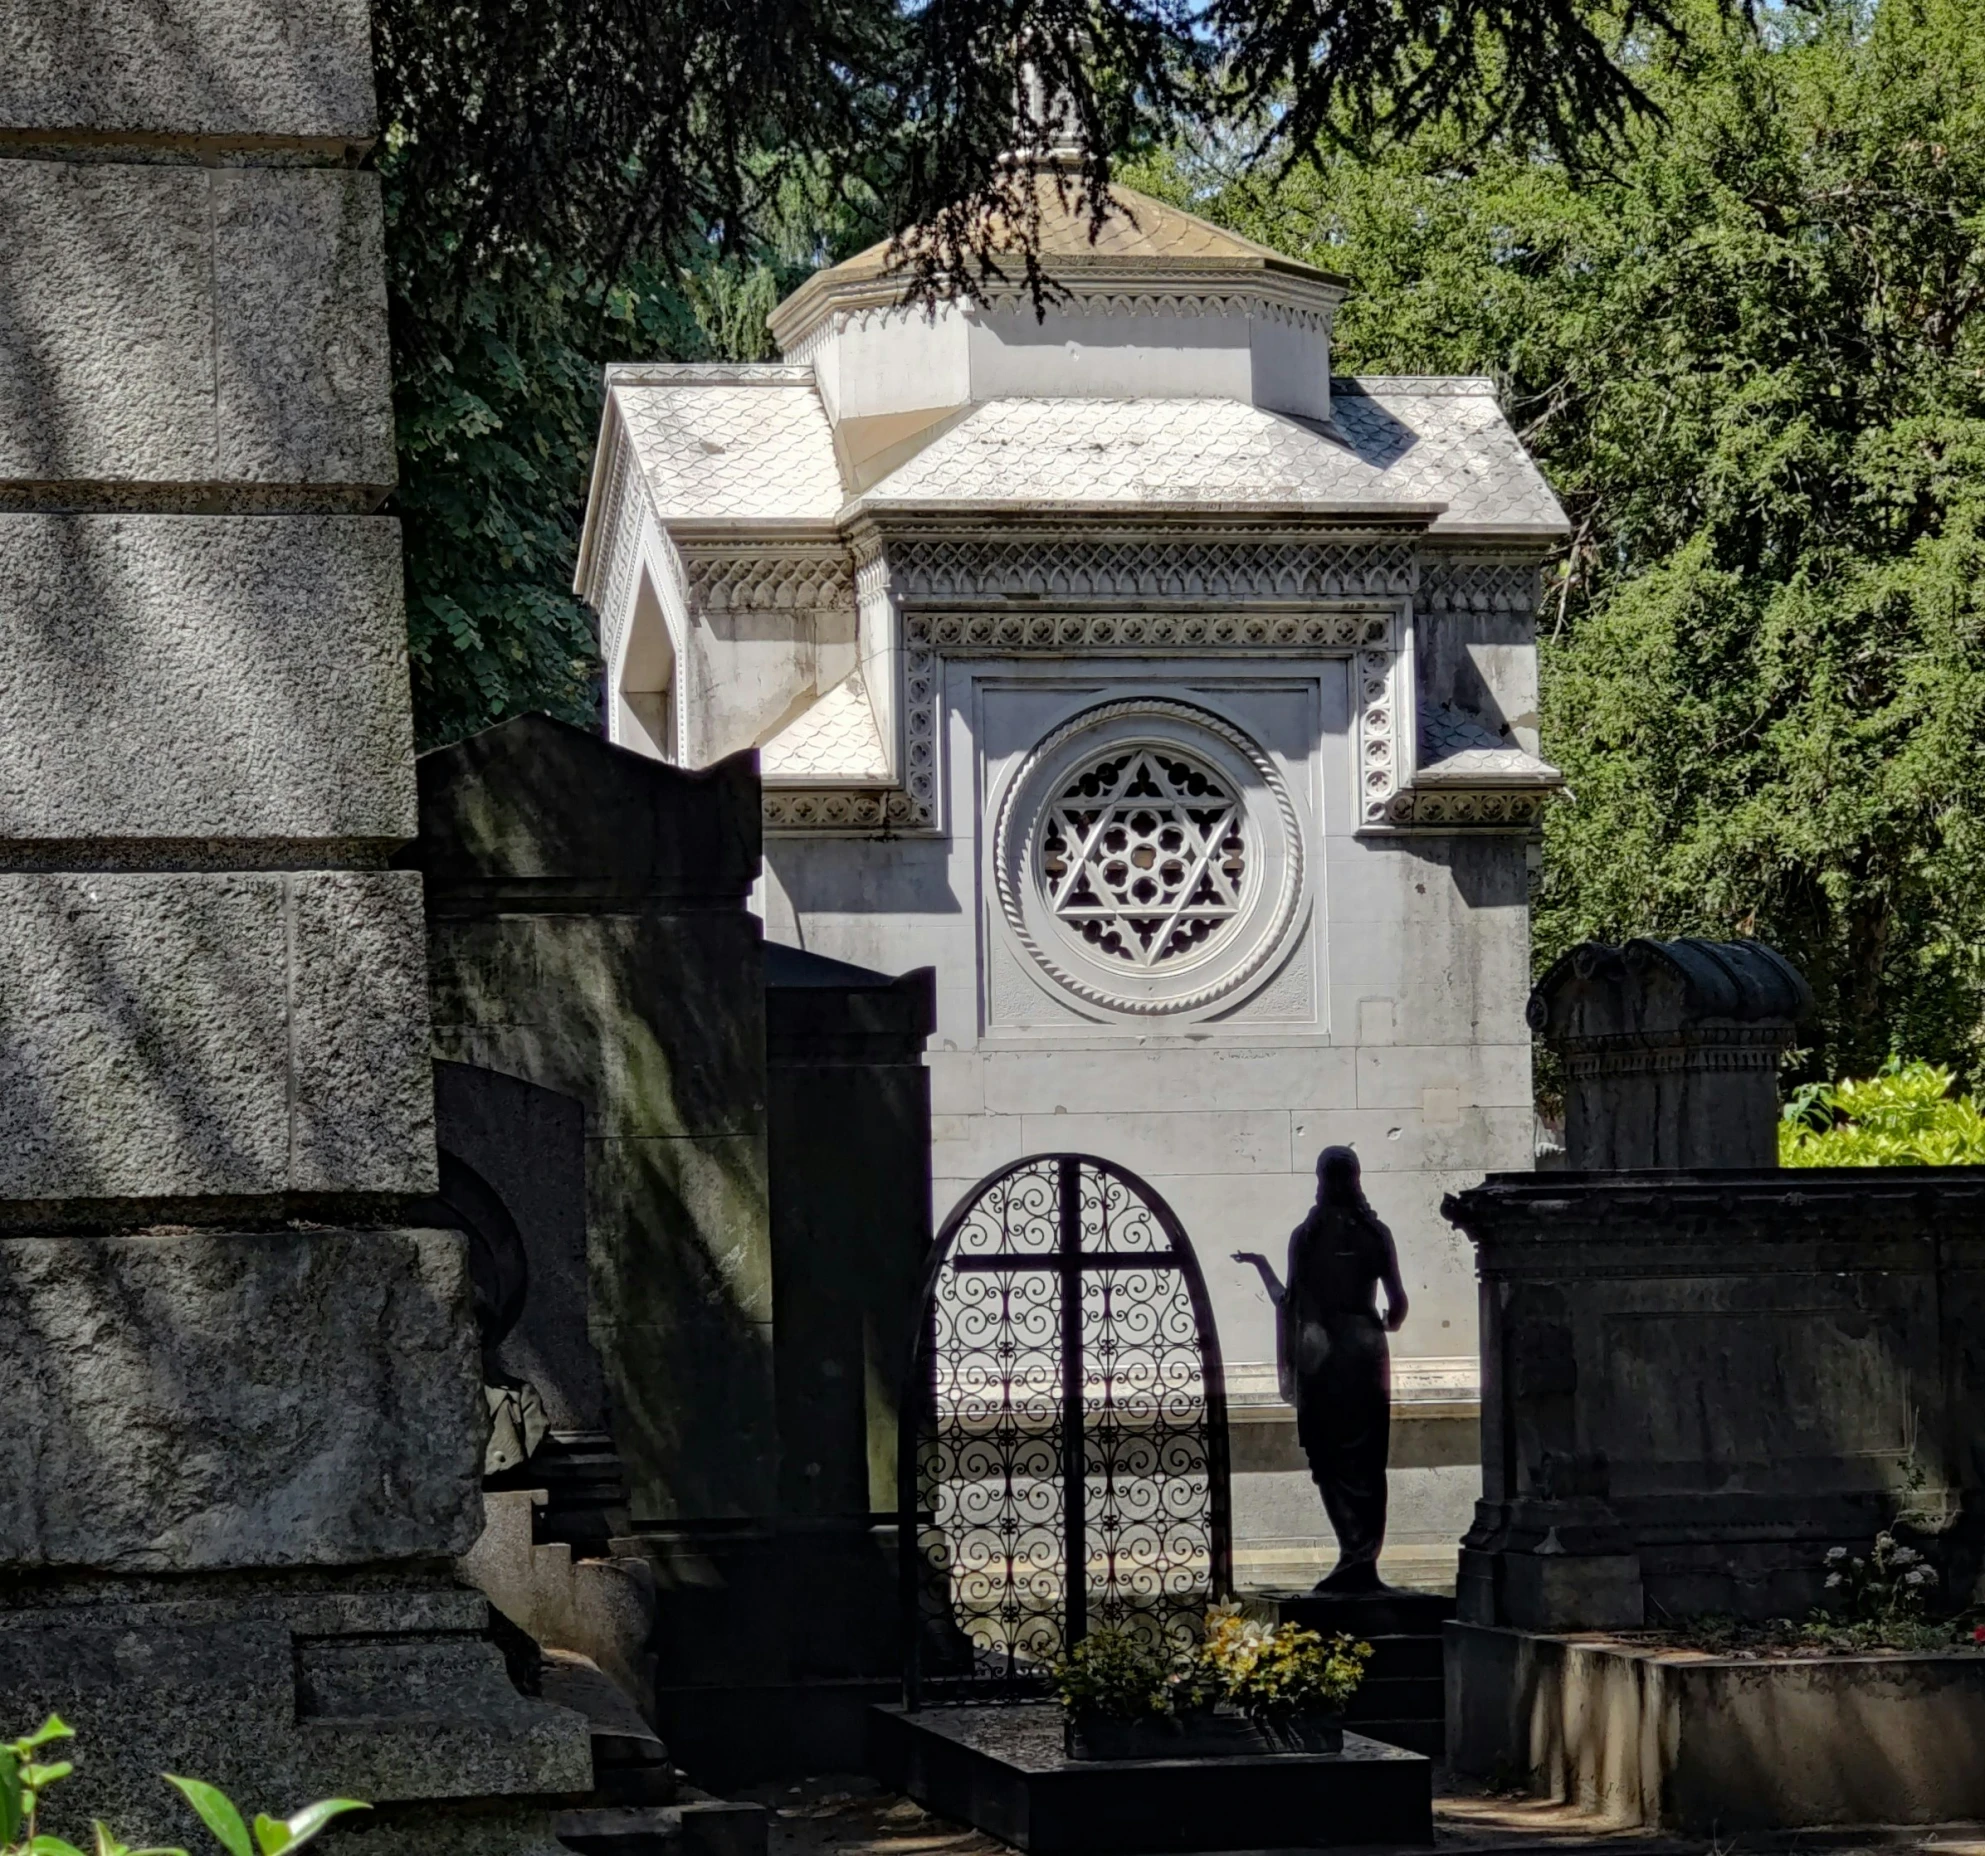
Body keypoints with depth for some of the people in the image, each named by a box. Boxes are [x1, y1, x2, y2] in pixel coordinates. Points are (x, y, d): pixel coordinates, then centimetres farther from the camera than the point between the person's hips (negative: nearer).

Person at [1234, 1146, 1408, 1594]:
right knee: (1368, 1462, 7)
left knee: (1331, 1460, 1)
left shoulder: (1305, 1236, -4)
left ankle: (1355, 1553, -11)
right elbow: (1398, 1302, 3)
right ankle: (1365, 1562, 5)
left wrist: (1260, 1266, 10)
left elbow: (1289, 1302, -6)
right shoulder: (1376, 1234, 1)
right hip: (1366, 1350, 2)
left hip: (1320, 1350, -2)